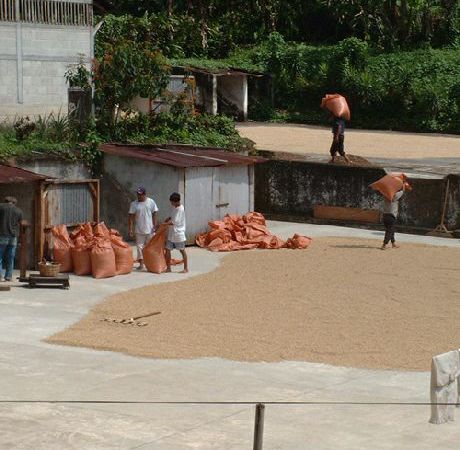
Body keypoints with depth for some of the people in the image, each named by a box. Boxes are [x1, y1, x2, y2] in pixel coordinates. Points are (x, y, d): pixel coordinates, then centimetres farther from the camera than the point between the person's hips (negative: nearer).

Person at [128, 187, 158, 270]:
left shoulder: (151, 202, -1)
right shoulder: (134, 204, -2)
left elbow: (154, 215, 2)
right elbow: (131, 217, -2)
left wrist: (155, 226, -4)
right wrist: (130, 230, -7)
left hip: (149, 229, 0)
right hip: (139, 230, 0)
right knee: (139, 246, 2)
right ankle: (141, 264, 9)